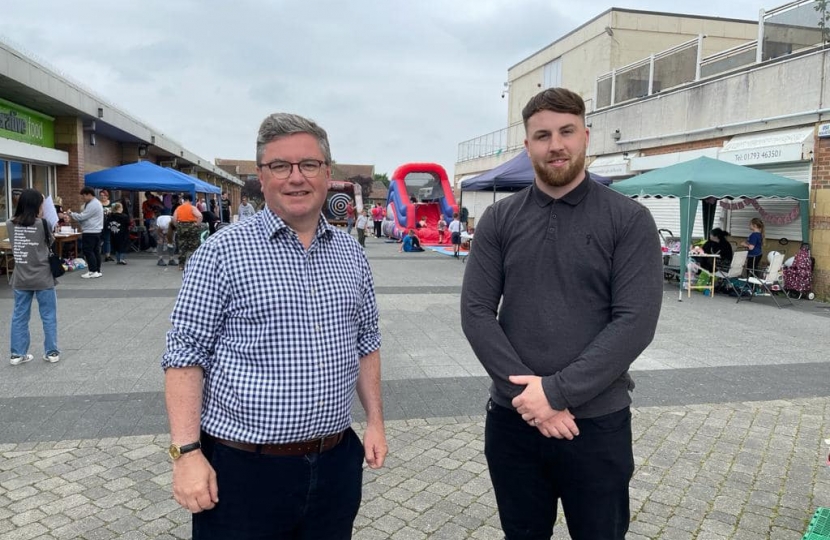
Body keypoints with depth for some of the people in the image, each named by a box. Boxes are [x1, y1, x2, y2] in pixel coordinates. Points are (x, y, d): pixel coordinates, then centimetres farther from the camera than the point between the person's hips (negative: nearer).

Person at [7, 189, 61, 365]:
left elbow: (15, 244, 11)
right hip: (43, 278, -4)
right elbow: (51, 243, 3)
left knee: (19, 316, 11)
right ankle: (51, 352, 13)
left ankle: (18, 354, 16)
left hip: (20, 279, 4)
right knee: (48, 316, 7)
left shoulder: (10, 224, -1)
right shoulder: (42, 224, -12)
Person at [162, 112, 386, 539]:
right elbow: (185, 355, -9)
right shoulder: (223, 252, -10)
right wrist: (186, 451, -14)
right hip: (243, 470, -4)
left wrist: (375, 420, 9)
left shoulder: (350, 253, 5)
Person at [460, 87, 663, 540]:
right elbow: (476, 312, -5)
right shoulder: (498, 220, 1)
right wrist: (528, 393, -15)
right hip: (513, 419, 2)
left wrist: (556, 391, -18)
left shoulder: (629, 220, -5)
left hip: (598, 423, -1)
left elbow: (635, 322, -13)